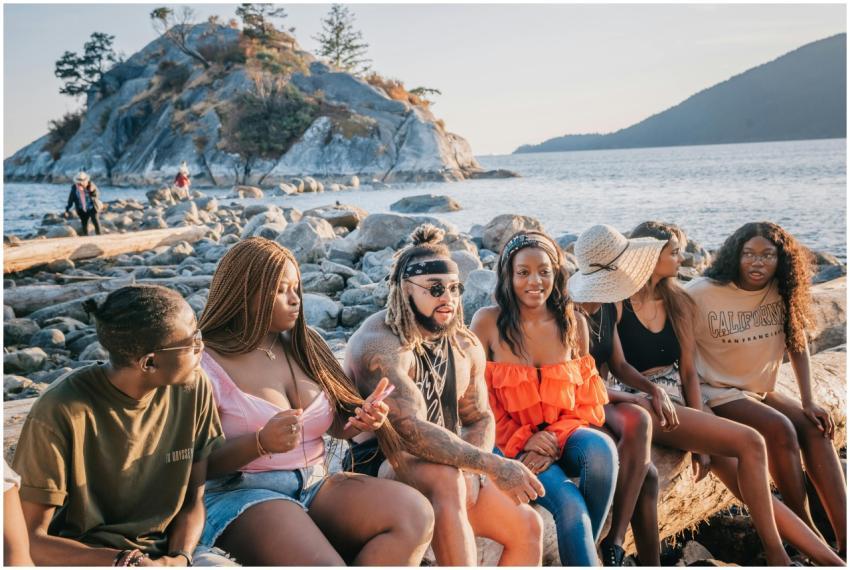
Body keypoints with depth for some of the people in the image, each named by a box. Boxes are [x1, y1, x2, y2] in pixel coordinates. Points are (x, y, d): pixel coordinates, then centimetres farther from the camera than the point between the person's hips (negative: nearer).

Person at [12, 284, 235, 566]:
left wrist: (179, 557, -14)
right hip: (80, 558, -4)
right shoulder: (60, 413, -18)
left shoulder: (194, 388, -5)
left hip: (165, 550, 4)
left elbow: (192, 499, 5)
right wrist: (130, 562, -25)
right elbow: (31, 540, -13)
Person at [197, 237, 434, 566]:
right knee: (324, 563, -35)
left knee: (415, 513, -18)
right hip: (239, 496, -6)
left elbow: (335, 424, 17)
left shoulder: (302, 346, 11)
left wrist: (361, 418, -6)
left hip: (313, 487, 6)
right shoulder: (207, 363, -6)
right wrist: (262, 443, -26)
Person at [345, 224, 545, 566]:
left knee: (528, 527, -2)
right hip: (380, 467, -8)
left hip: (449, 470, 8)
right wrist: (491, 466, -33)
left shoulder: (465, 345, 6)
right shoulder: (380, 345, -20)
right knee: (446, 480, -38)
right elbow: (411, 431, -31)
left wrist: (471, 472, -9)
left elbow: (480, 418, 12)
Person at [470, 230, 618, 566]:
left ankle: (584, 546, -9)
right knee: (570, 504, -28)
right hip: (511, 444, -3)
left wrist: (554, 440, -13)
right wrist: (521, 441, -14)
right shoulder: (488, 322, -5)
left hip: (562, 436, 3)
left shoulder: (573, 323, 4)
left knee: (601, 448, -30)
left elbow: (587, 399, 4)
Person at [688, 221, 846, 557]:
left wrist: (808, 402, -3)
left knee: (815, 429, -14)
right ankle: (807, 532, -11)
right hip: (717, 392, -6)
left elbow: (797, 344, 4)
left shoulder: (783, 293, -2)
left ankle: (844, 540, -15)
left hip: (761, 390, 6)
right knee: (780, 429, -26)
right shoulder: (702, 294, -18)